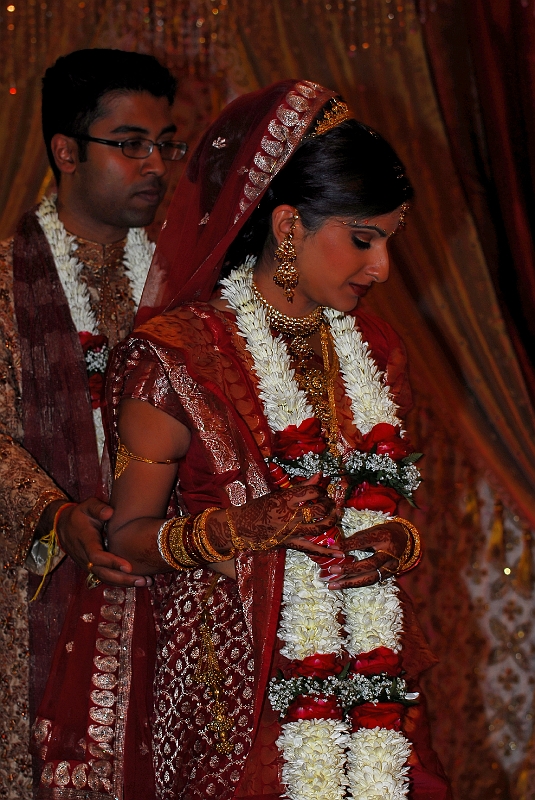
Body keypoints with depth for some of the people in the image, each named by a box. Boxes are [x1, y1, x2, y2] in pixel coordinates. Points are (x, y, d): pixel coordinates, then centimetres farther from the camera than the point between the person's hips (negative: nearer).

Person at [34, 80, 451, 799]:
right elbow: (128, 535, -4)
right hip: (231, 685, -5)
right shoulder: (178, 353, -6)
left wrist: (402, 541, 0)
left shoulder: (376, 351, 12)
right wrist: (244, 528, -19)